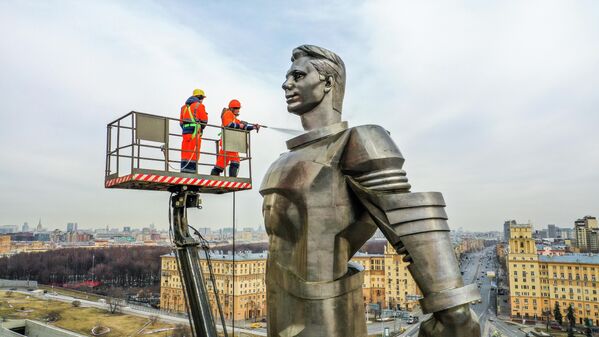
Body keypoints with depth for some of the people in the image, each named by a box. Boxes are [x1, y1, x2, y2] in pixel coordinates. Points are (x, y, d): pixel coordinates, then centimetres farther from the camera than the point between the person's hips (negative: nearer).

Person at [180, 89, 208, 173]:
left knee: (185, 153, 5)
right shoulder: (199, 105, 0)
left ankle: (184, 170, 2)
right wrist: (201, 128, 13)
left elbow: (181, 121, 19)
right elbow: (204, 120, -3)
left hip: (185, 131, 6)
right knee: (194, 153, -8)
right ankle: (191, 170, -14)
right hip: (195, 131, -6)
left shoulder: (184, 106, 21)